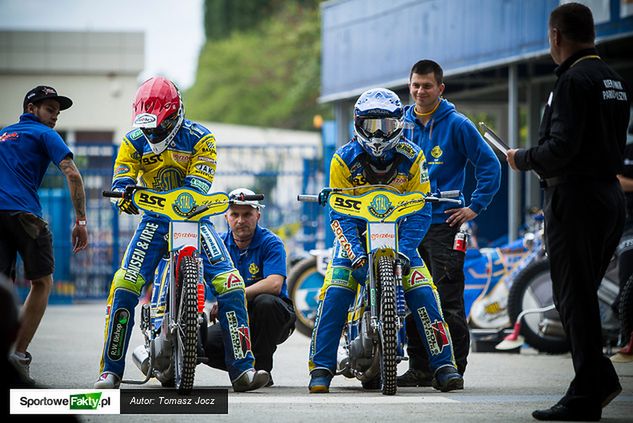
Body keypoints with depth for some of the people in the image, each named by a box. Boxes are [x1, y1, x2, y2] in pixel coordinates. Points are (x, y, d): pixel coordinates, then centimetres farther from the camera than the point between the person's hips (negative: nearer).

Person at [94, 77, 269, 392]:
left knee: (229, 284, -18)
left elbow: (198, 183, -18)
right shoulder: (134, 142, -1)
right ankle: (111, 369, -7)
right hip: (154, 220, 1)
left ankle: (242, 369, -14)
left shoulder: (199, 138, -8)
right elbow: (121, 181, -9)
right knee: (124, 286, -17)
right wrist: (124, 195, -33)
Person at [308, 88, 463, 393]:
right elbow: (339, 213, -13)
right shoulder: (344, 159, -11)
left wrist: (403, 249, -26)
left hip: (398, 230, 1)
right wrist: (355, 253, -28)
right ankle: (321, 366, -16)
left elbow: (420, 210, -11)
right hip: (355, 233, 0)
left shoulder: (412, 157, -9)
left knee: (422, 290, -18)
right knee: (335, 291, -22)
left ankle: (444, 366, -13)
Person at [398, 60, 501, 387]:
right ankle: (419, 368, 13)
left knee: (447, 301, -7)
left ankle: (454, 368, -2)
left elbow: (489, 165, -2)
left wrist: (475, 207, -6)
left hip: (444, 224, -5)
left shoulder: (456, 124, -2)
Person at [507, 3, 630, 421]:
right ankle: (598, 377, 11)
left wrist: (524, 159, -5)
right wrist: (541, 159, 21)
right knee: (581, 296, 17)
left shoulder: (574, 80, -15)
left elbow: (562, 147, -23)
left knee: (574, 299, -4)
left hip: (575, 198, -9)